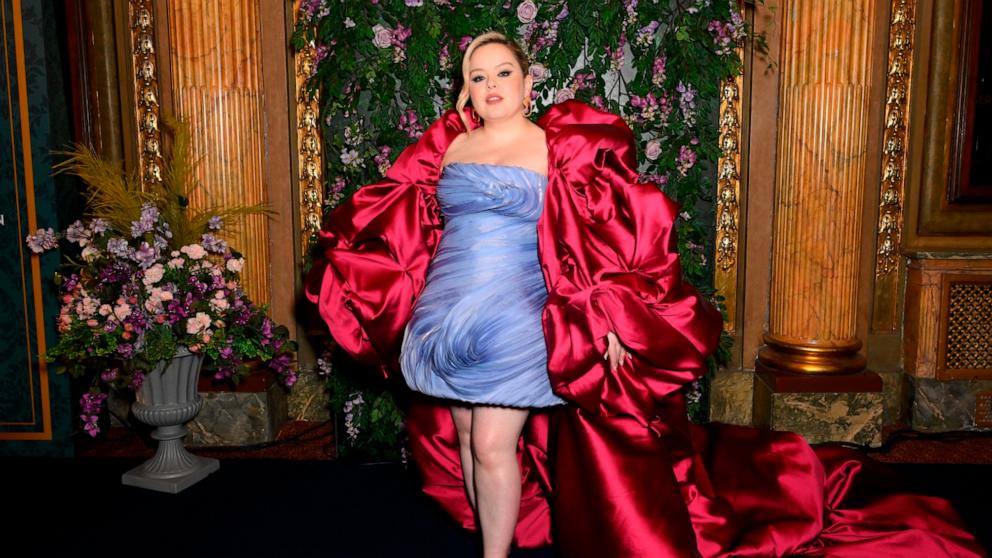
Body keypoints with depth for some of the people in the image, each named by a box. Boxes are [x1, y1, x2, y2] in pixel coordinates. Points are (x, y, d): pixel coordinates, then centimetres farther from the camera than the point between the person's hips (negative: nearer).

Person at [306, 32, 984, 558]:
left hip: (515, 322, -5)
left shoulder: (558, 149, -4)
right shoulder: (448, 147, 9)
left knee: (494, 445, -6)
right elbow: (402, 222, 19)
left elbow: (595, 242, -8)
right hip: (446, 316, 5)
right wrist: (346, 254, 17)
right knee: (463, 439, 13)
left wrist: (603, 318, -13)